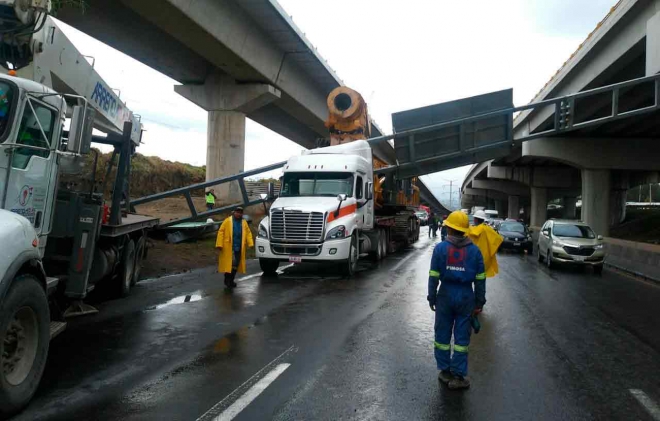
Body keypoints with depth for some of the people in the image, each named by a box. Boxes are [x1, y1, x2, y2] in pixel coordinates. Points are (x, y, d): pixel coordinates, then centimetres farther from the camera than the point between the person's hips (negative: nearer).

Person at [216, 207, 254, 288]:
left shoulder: (244, 222, 11)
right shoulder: (227, 221, -3)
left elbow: (248, 233, 11)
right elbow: (221, 232, -5)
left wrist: (250, 243, -1)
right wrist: (219, 244, -11)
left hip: (239, 248, 5)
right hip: (229, 247, -5)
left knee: (236, 265, 9)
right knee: (230, 263, -10)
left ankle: (231, 281, 22)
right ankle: (227, 280, 2)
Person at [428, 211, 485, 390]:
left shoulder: (440, 248, -6)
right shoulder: (474, 250, -2)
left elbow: (433, 276, -6)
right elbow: (480, 279, 1)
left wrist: (431, 298, 3)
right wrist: (479, 301, 9)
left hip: (446, 295, -1)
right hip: (466, 296, 1)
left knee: (442, 335, 13)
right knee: (462, 337, 7)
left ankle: (445, 371, 20)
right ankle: (459, 376, 10)